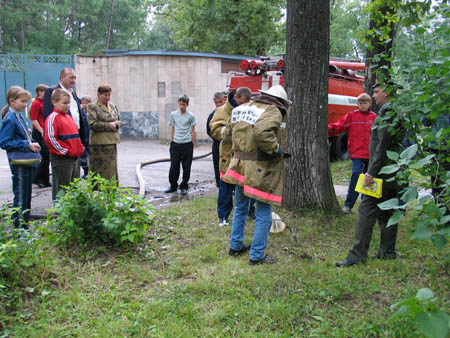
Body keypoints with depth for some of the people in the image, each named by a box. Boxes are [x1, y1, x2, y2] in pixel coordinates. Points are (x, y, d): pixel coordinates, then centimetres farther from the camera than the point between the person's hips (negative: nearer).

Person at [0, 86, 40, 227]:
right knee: (20, 198, -2)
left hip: (27, 163, 9)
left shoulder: (20, 116, 12)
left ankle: (25, 225, 26)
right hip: (19, 164, -9)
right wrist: (27, 145, -19)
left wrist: (33, 144, 4)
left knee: (26, 197, 16)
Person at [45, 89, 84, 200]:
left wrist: (79, 148, 13)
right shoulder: (52, 118, -11)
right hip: (61, 159, -9)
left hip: (74, 158, 9)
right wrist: (66, 151, -16)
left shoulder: (68, 117, 17)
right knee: (61, 187, -2)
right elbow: (50, 138, -19)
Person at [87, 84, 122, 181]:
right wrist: (108, 125, -12)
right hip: (98, 143, -5)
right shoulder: (92, 107, -1)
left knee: (112, 168, 7)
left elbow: (120, 121, 19)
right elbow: (92, 124, -12)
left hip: (112, 141, 6)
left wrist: (116, 124, -4)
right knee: (98, 170, -3)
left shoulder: (113, 107, 16)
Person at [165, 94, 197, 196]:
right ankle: (173, 185, 20)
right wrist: (171, 143, 12)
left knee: (186, 167, 3)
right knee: (174, 166, 5)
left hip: (187, 144, -2)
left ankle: (184, 187, 15)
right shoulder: (173, 114, 7)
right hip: (175, 144, 2)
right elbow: (173, 130, 14)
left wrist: (193, 144, 2)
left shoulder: (191, 116, -1)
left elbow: (192, 131, 4)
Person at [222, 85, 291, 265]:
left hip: (239, 165, 8)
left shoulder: (241, 108, 12)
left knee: (240, 209, 23)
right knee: (264, 214, 4)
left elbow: (232, 131, 19)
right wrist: (276, 149, -18)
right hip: (260, 169, -8)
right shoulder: (272, 112, -13)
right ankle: (257, 255, 9)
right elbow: (262, 132, -31)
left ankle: (235, 245, 35)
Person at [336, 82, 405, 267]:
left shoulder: (387, 112, -13)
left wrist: (372, 171, -21)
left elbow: (383, 144, -21)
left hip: (383, 170, -10)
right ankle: (388, 251, 21)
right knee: (387, 211, 14)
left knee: (367, 210, -9)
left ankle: (357, 254, -9)